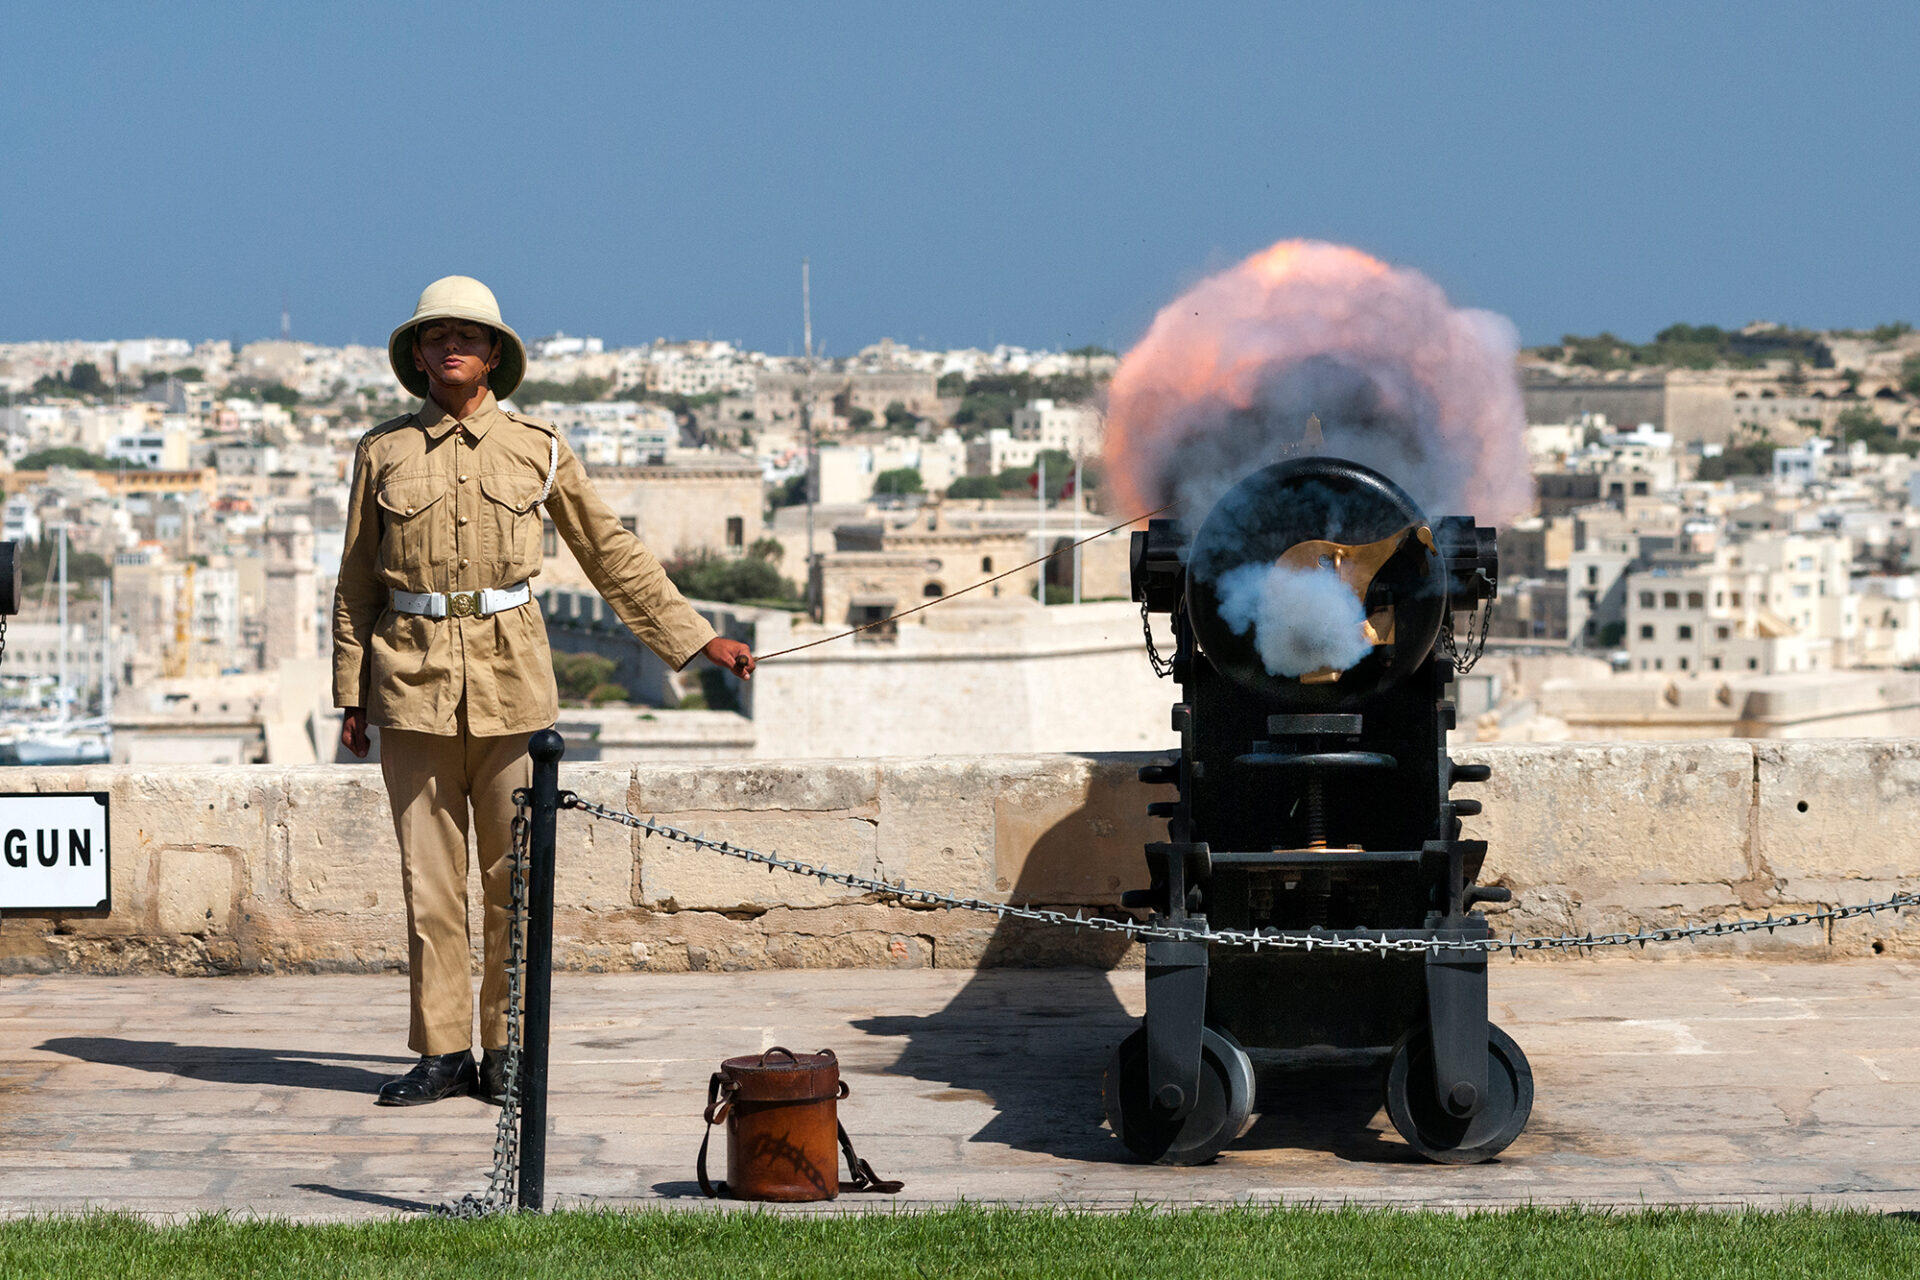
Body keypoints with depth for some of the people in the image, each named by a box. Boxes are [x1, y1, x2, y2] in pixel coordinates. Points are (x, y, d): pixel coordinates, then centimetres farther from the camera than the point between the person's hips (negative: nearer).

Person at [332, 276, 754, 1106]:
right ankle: (441, 1052, 8)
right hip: (413, 681, 0)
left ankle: (507, 1051, 9)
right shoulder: (383, 452, 6)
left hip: (511, 680, 0)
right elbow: (357, 583, 11)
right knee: (428, 876, 1)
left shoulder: (537, 450, 6)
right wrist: (350, 695, 7)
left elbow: (613, 554, 13)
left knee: (513, 873, 1)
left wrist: (699, 640, 12)